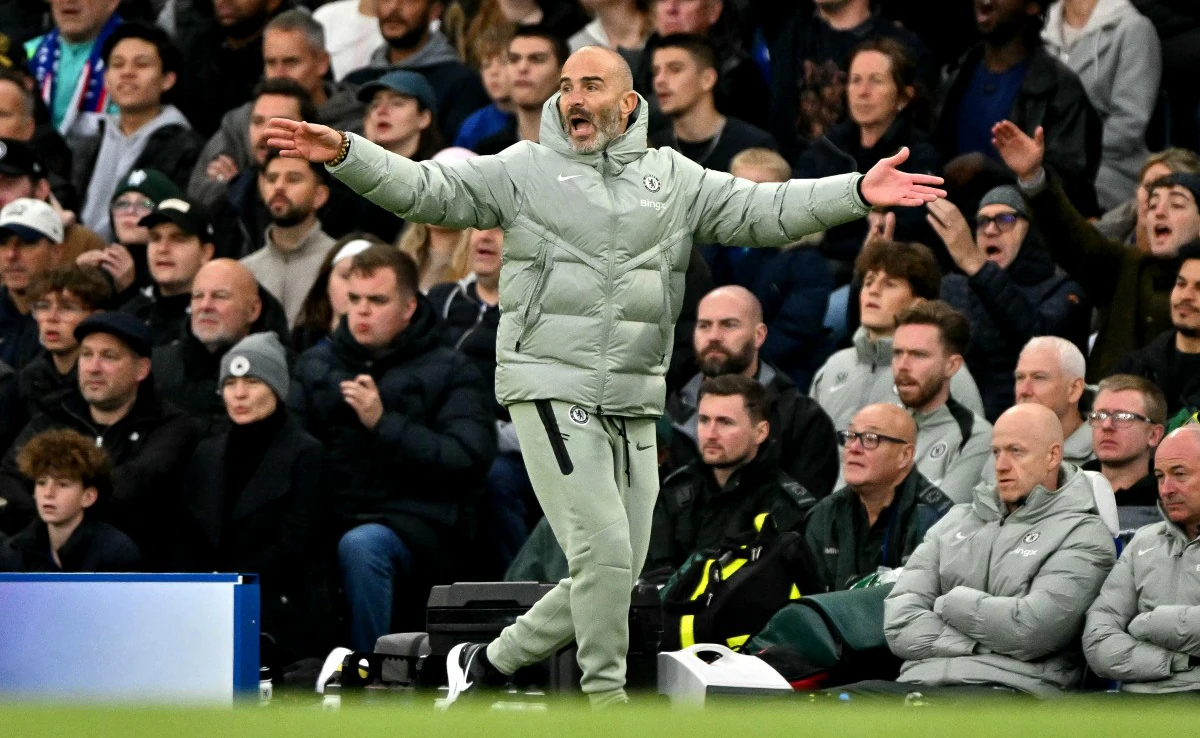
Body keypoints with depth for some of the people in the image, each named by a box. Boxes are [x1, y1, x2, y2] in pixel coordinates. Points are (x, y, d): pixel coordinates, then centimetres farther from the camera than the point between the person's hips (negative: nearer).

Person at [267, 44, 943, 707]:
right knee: (603, 553, -15)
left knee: (616, 575, 7)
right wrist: (344, 154, -18)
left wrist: (857, 194, -11)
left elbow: (762, 211, 3)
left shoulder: (674, 178, 11)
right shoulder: (525, 170, 3)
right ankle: (609, 702, -2)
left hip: (634, 405, 4)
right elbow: (427, 190, -2)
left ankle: (491, 661, 24)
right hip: (551, 389, -4)